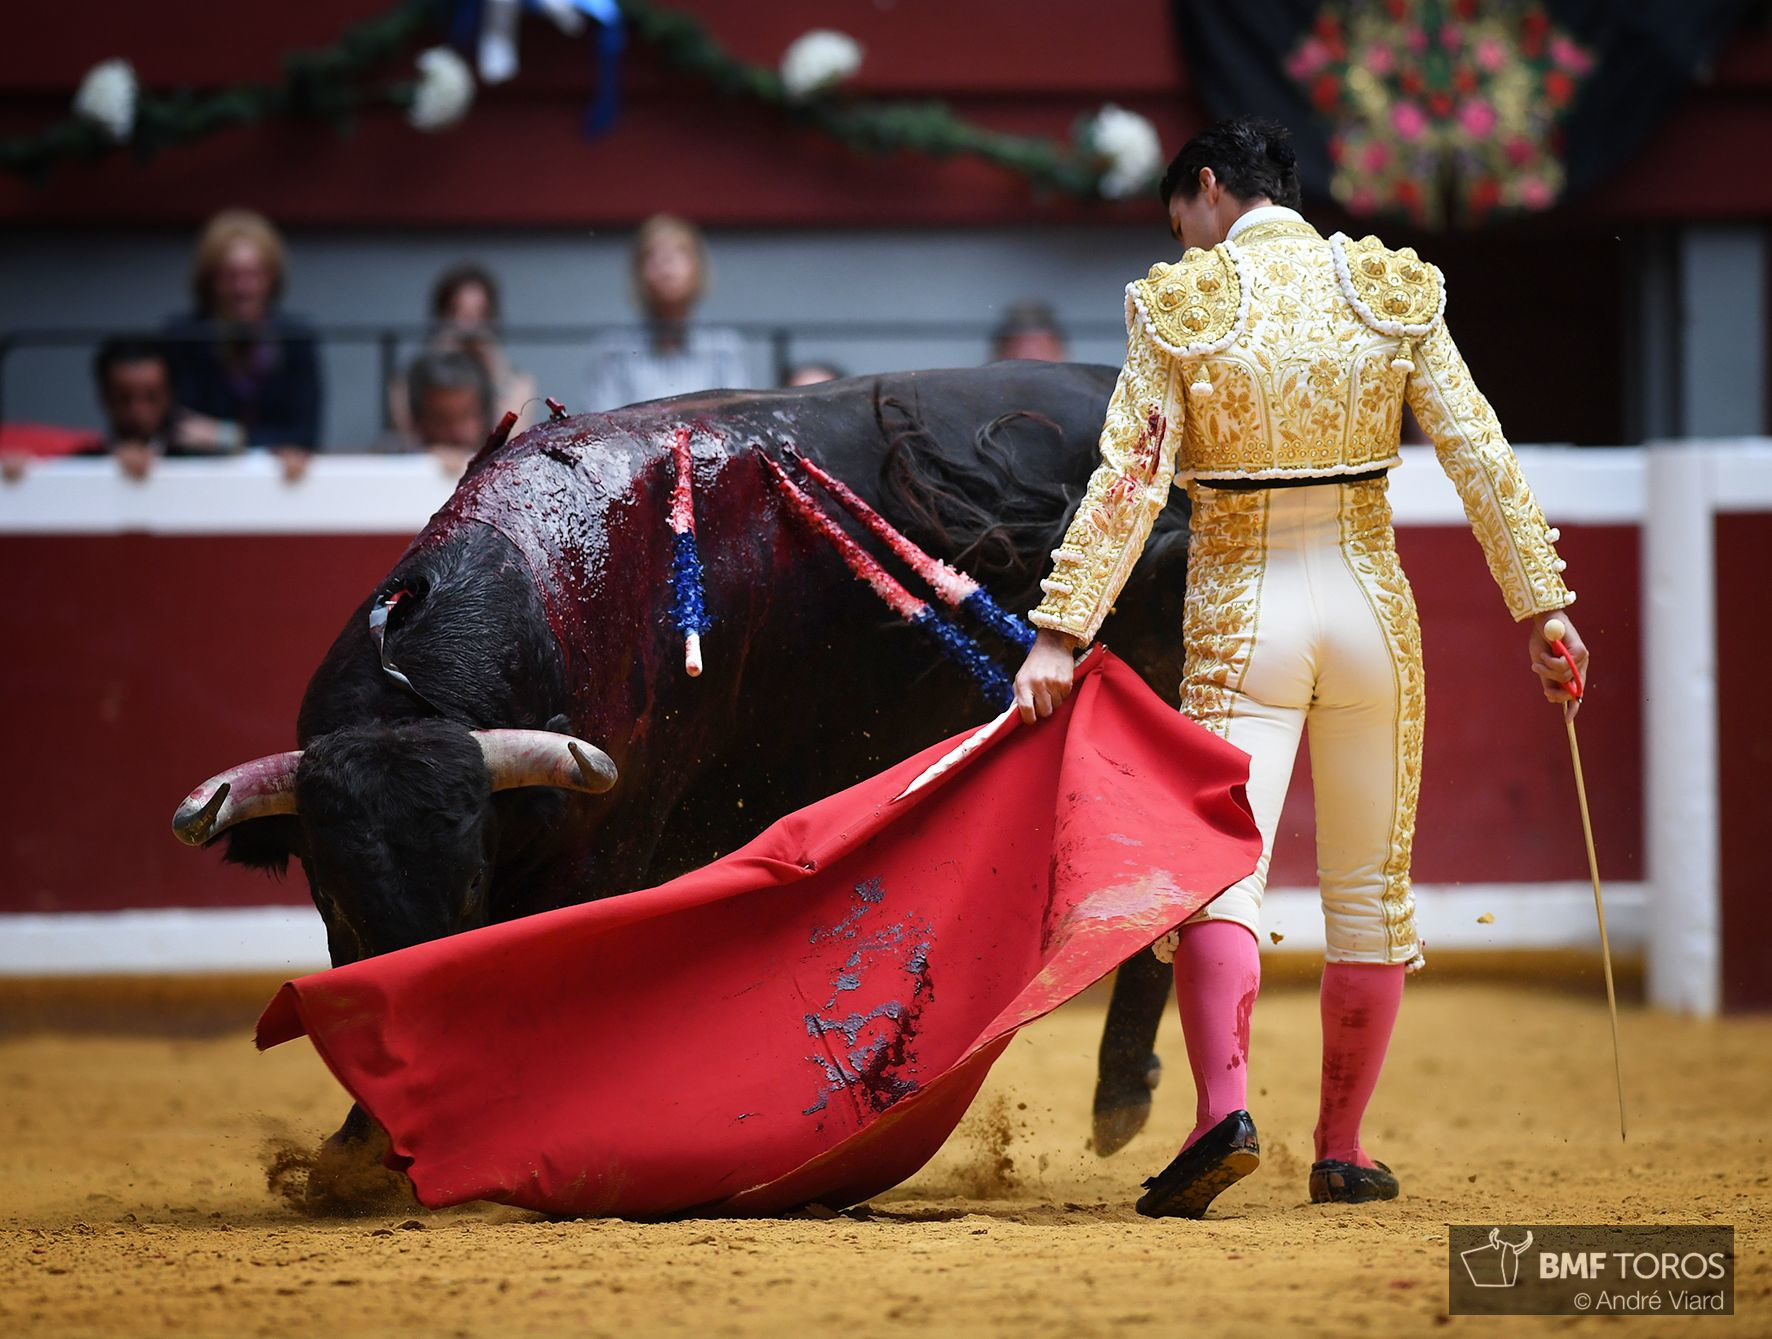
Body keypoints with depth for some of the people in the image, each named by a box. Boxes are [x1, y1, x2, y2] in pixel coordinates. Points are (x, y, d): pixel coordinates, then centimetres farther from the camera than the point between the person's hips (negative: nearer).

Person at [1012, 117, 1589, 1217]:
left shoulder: (1181, 308, -4)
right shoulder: (1394, 292, 3)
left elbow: (1128, 483, -10)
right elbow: (1482, 456, -1)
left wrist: (1060, 634, -10)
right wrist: (1541, 608, 3)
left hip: (1243, 614, -3)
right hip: (1370, 604, 3)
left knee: (1221, 870, -9)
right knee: (1371, 884, 13)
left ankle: (1224, 1106, -32)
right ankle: (1343, 1147, 17)